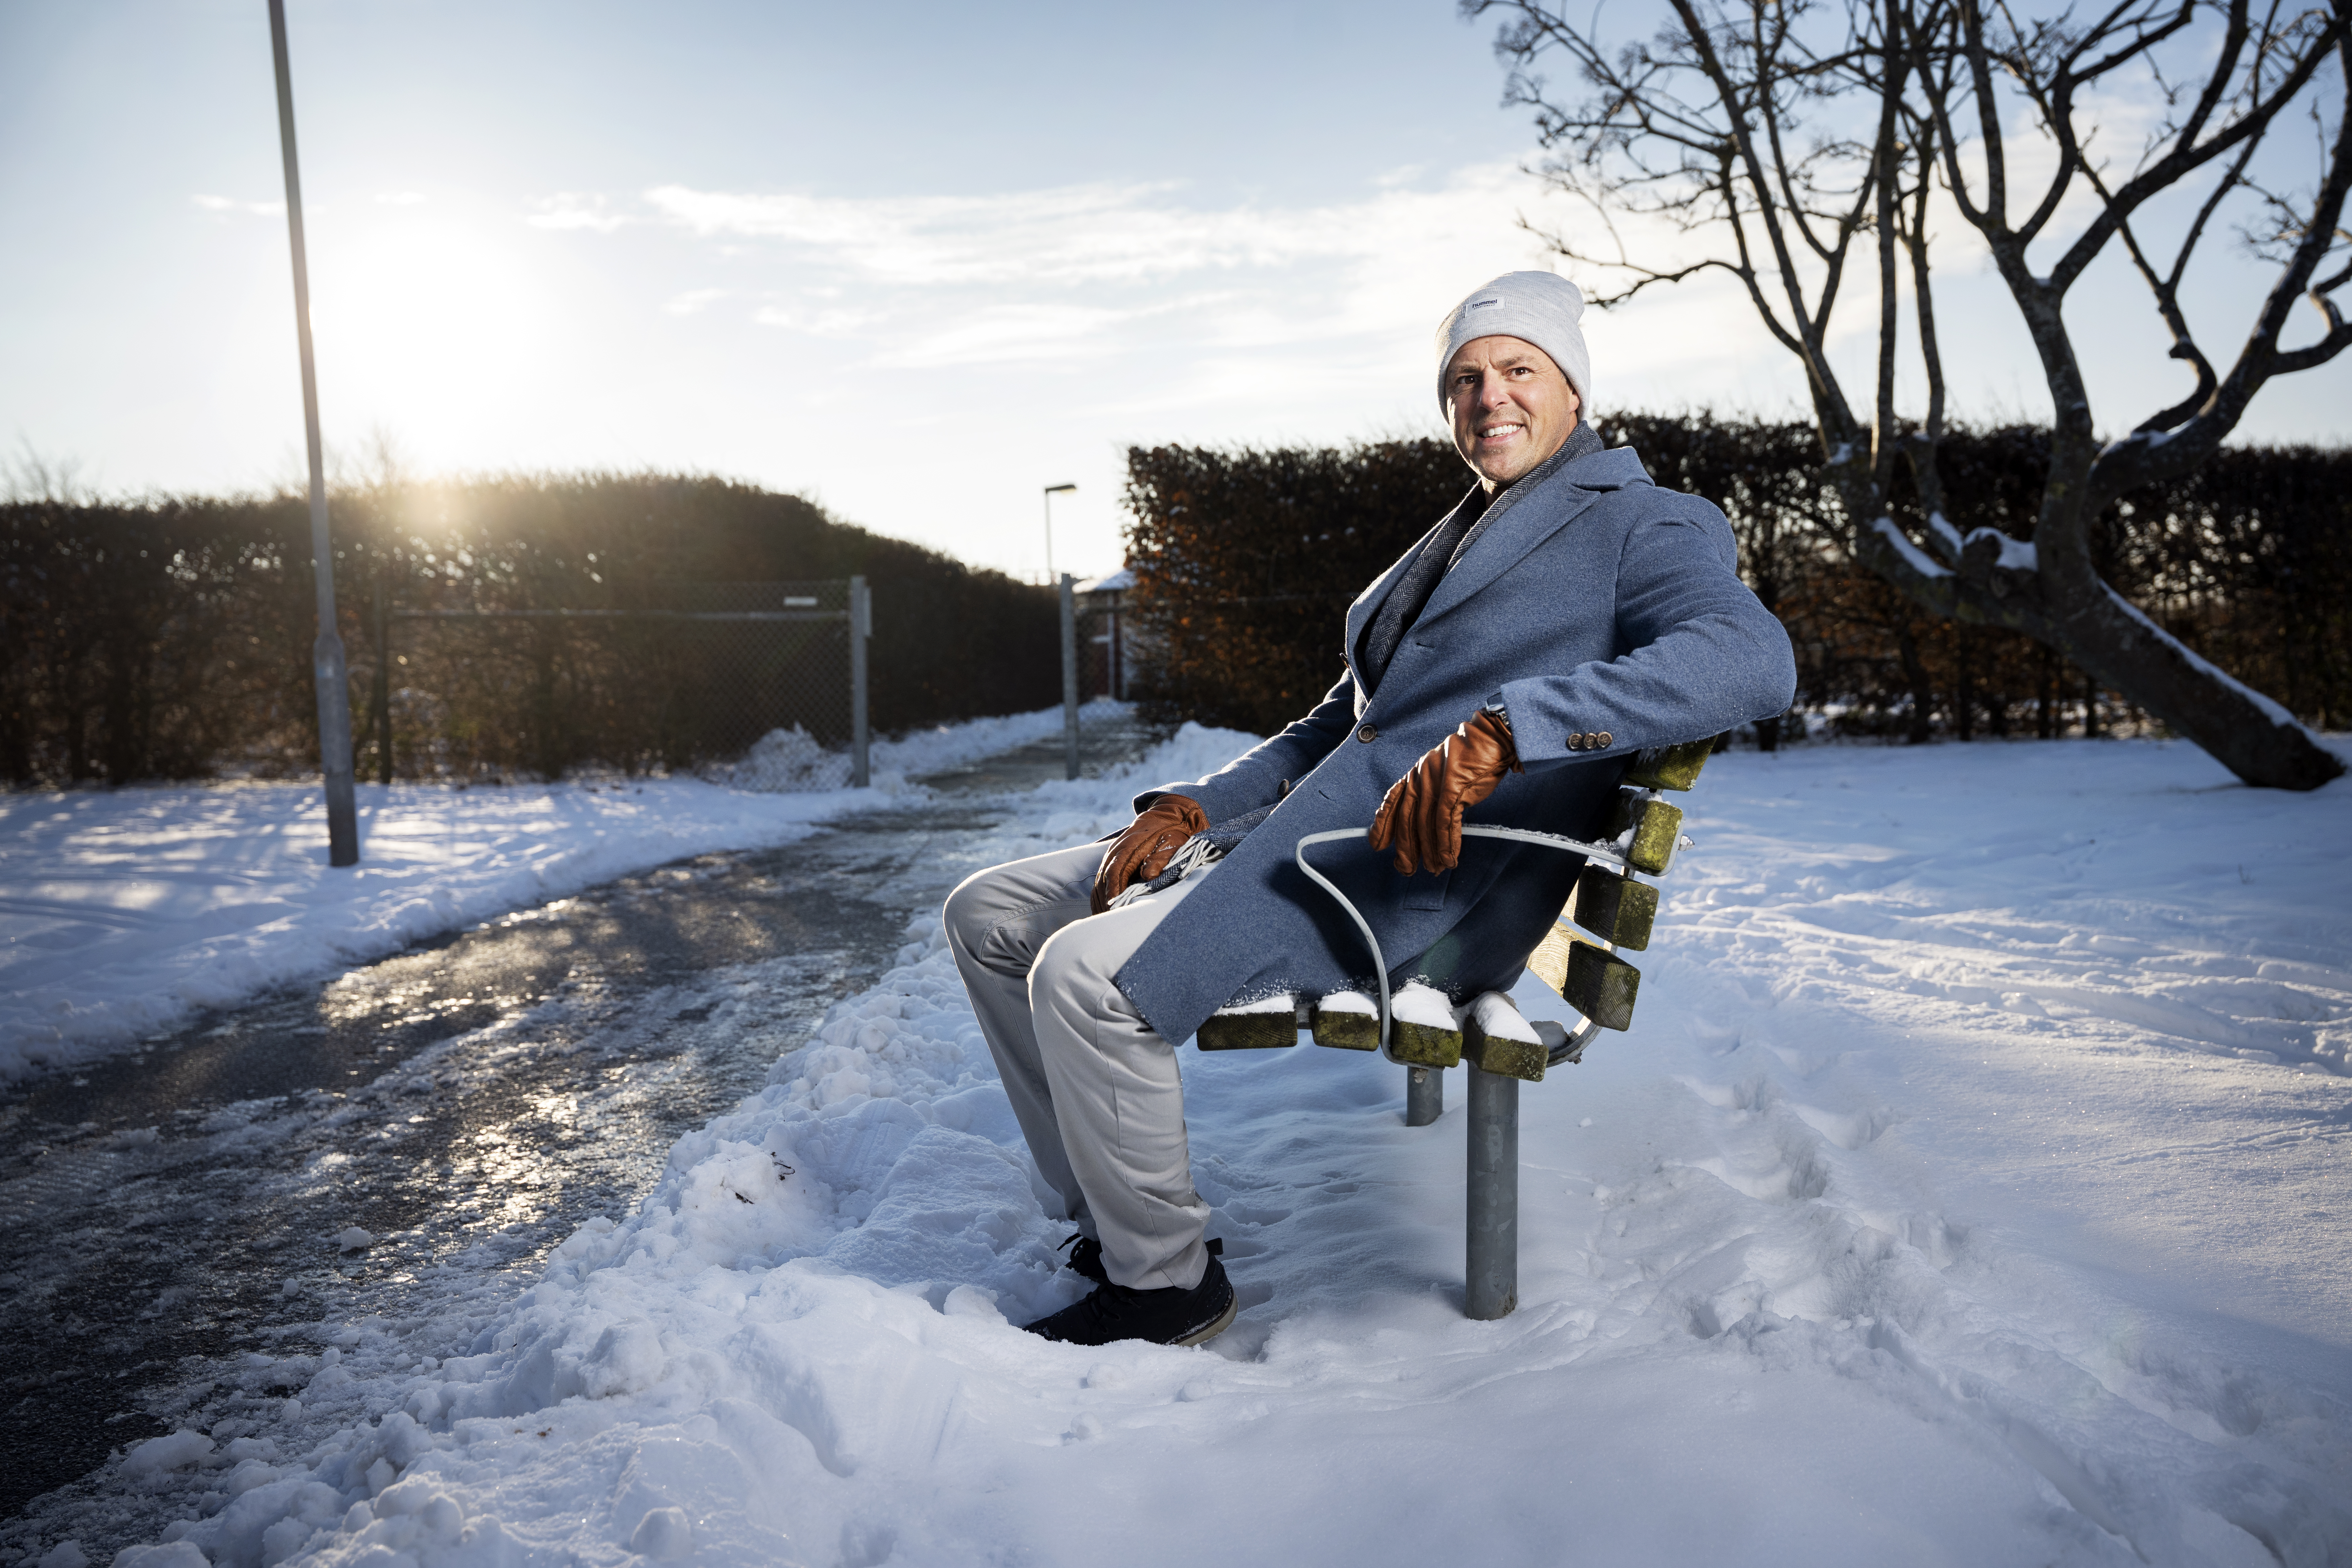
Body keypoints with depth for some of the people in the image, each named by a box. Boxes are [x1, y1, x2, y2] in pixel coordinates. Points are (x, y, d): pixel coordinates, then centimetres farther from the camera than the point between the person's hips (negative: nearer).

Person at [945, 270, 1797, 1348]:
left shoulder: (1650, 525, 2)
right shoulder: (1445, 546, 28)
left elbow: (1752, 660, -20)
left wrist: (1506, 729, -32)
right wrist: (1193, 807, 8)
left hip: (1432, 881, -9)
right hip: (1301, 835, 9)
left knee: (1088, 976, -26)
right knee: (991, 916, 2)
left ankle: (1167, 1281, -3)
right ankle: (1112, 1220, 10)